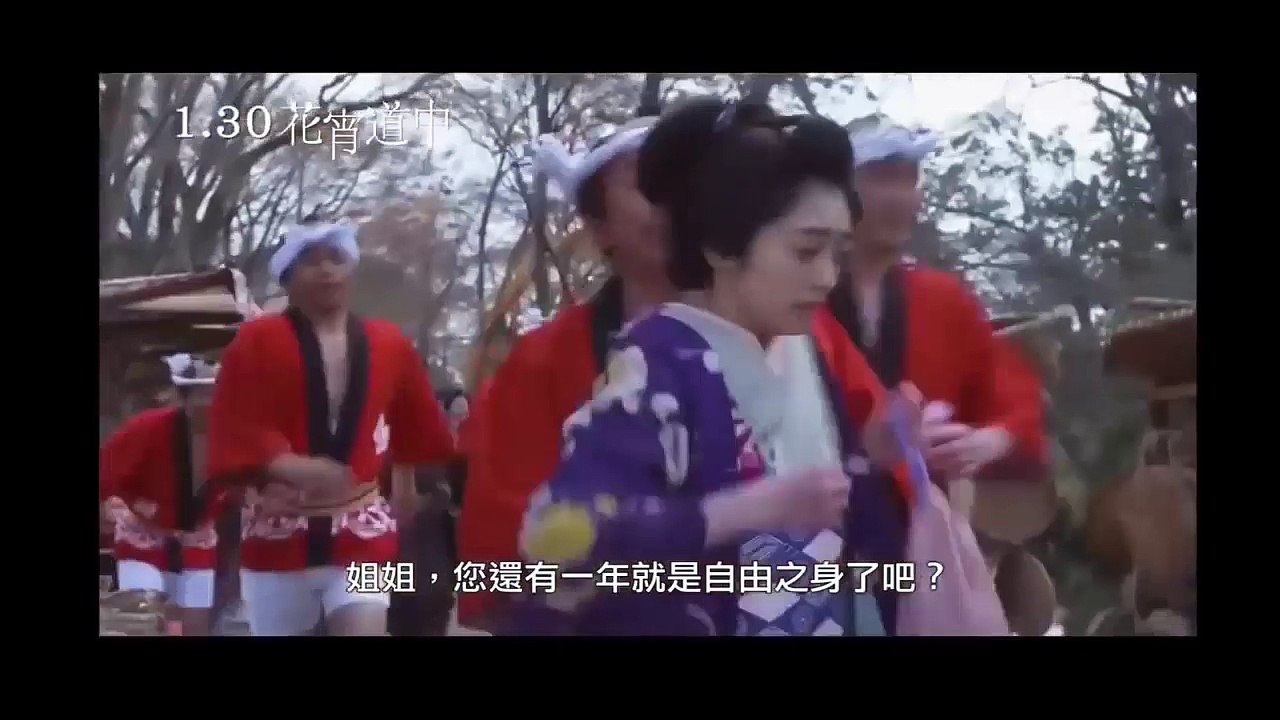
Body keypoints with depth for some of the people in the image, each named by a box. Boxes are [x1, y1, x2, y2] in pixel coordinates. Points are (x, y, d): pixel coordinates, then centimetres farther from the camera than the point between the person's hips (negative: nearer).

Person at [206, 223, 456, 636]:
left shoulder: (389, 344, 6)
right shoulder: (256, 341, -2)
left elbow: (421, 432, 14)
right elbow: (233, 427, -11)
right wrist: (287, 465, -24)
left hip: (361, 534, 1)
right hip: (277, 537, -1)